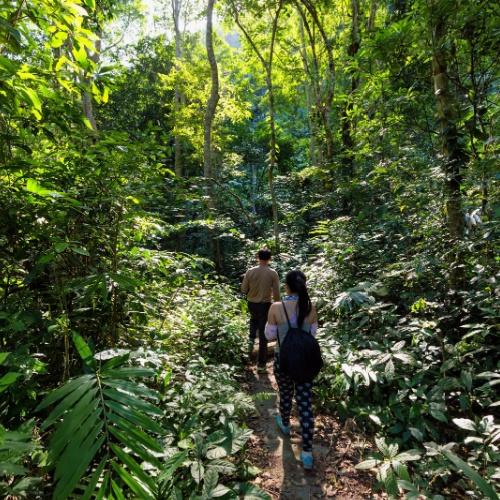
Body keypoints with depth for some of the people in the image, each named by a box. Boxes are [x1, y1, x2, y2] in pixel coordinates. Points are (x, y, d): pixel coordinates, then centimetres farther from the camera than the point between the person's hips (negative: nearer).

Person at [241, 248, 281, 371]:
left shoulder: (250, 271, -9)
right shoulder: (273, 273, -13)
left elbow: (244, 290, -4)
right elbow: (276, 293, -9)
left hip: (251, 303, 2)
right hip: (265, 305, -2)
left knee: (254, 319, 36)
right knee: (263, 333, 9)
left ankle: (251, 339, 14)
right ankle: (261, 363, 15)